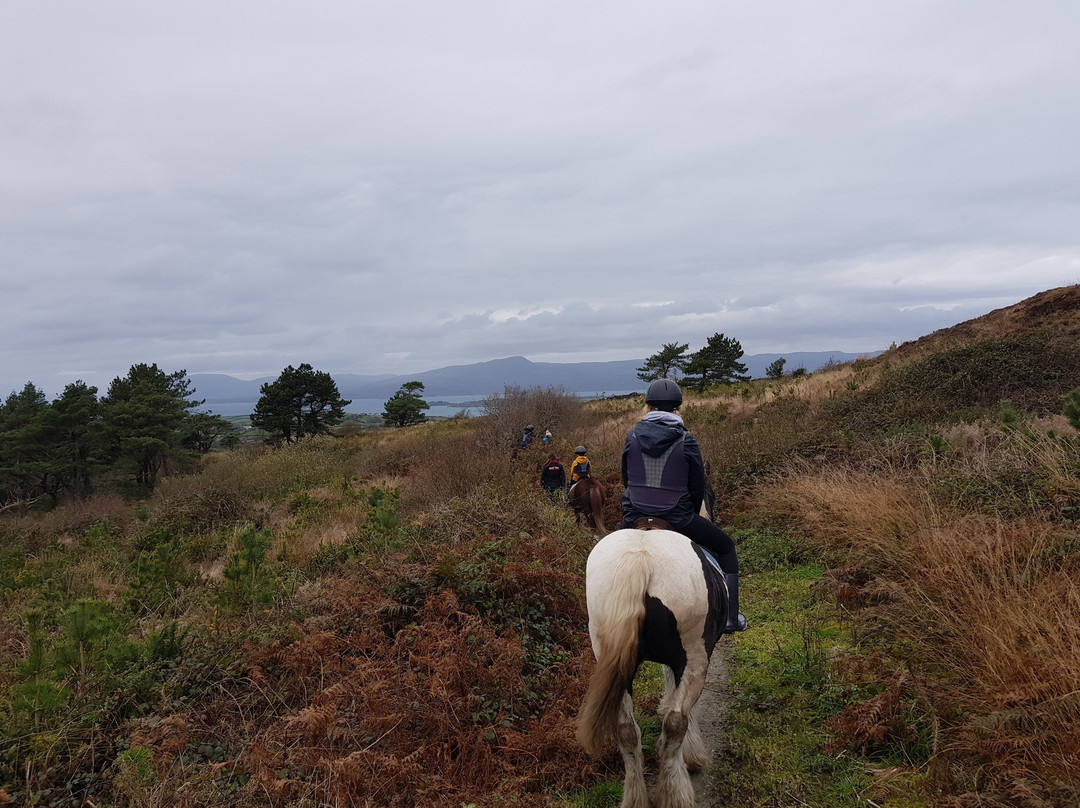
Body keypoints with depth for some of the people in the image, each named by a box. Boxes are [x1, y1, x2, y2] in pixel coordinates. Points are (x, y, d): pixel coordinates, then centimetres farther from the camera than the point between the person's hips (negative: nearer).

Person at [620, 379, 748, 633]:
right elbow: (698, 487, -3)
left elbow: (625, 479, 7)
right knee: (726, 547, 20)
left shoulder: (633, 437, -3)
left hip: (635, 517, 3)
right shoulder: (686, 441, -9)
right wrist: (692, 515, 15)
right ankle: (730, 617, 20)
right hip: (677, 519, -2)